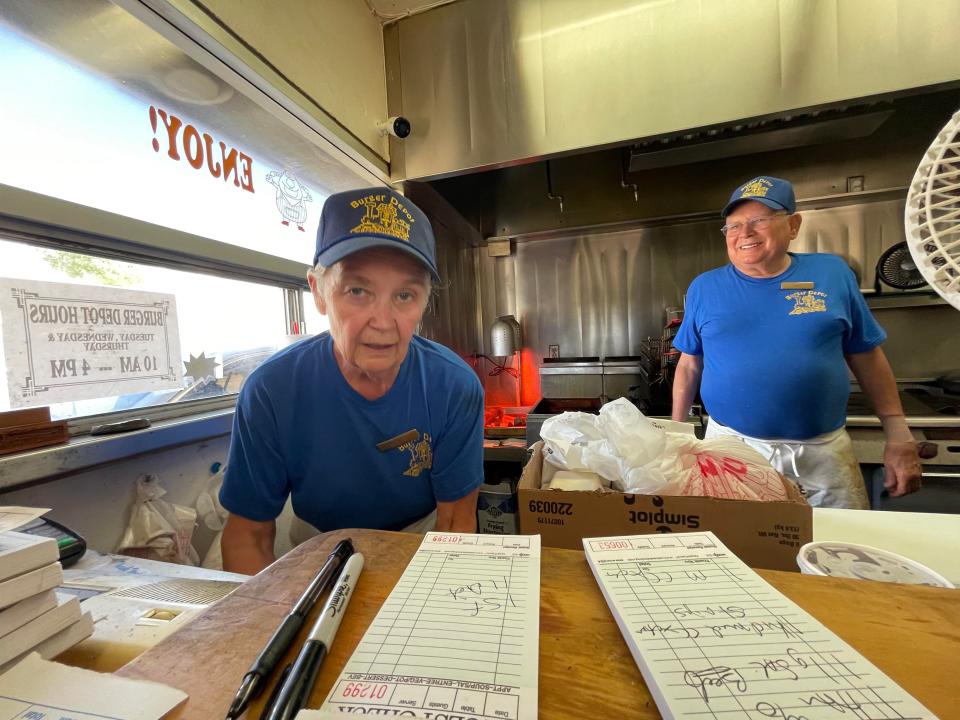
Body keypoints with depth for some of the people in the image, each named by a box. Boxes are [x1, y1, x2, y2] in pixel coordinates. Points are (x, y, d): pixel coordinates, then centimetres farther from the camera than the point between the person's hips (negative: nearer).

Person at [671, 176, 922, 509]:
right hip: (731, 448, 0)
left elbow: (867, 359, 7)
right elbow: (690, 365, 5)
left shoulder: (832, 273, 2)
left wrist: (899, 436, 4)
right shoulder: (704, 288, 0)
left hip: (823, 452, 1)